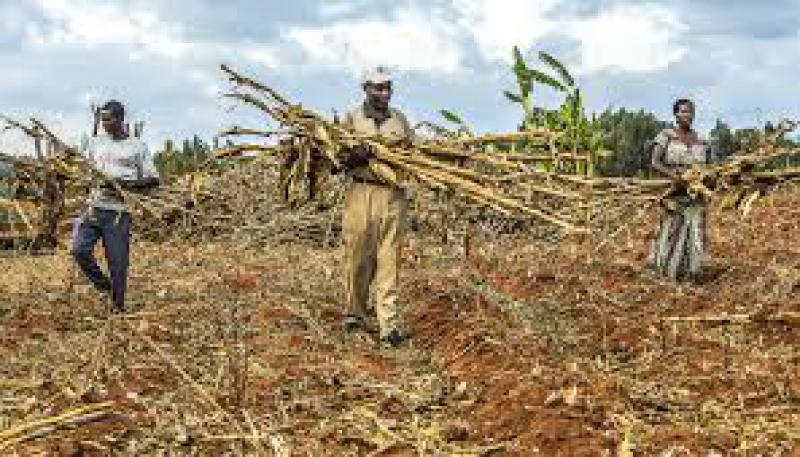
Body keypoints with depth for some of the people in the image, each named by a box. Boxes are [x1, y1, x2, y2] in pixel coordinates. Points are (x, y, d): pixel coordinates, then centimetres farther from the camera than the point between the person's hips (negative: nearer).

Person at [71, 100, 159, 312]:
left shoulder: (137, 147, 5)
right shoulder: (94, 143, 16)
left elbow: (153, 179, 3)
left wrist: (130, 183, -13)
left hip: (119, 210, -3)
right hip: (93, 205, 3)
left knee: (118, 260, -2)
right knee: (79, 250, -12)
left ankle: (118, 306, 11)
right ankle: (103, 286, 10)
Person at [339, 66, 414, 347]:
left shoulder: (399, 119, 17)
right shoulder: (352, 119, 8)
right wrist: (355, 155, -16)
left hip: (394, 195, 2)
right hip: (361, 191, -2)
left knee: (389, 261, -2)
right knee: (358, 258, 3)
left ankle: (389, 326, -4)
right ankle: (354, 314, 22)